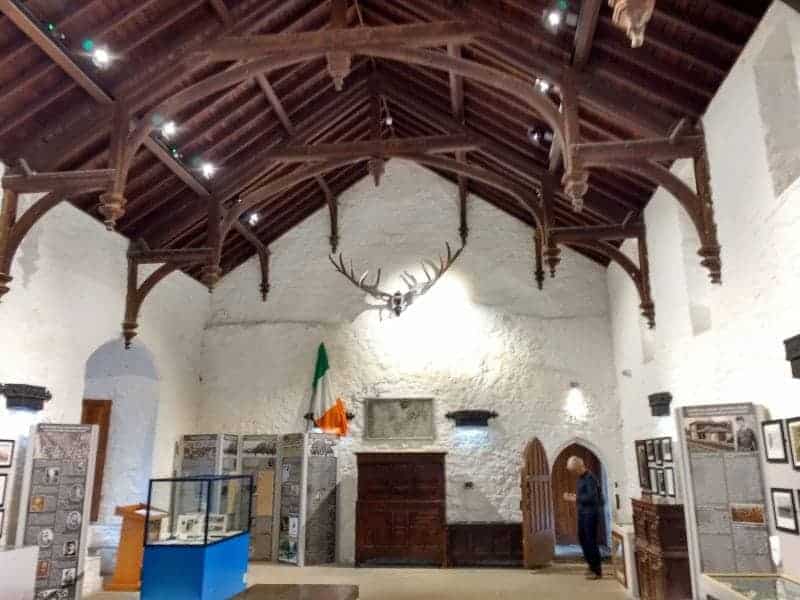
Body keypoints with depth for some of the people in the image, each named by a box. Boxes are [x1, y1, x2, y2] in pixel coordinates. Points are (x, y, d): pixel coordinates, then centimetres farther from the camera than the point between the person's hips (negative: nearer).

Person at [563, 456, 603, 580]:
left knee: (591, 541, -3)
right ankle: (592, 566, 29)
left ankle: (597, 570, 9)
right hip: (582, 513, 10)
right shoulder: (581, 478, 11)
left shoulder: (589, 478, -18)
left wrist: (575, 499, -22)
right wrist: (573, 496, 5)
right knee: (582, 539, 15)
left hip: (591, 513, -10)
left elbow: (591, 497, -25)